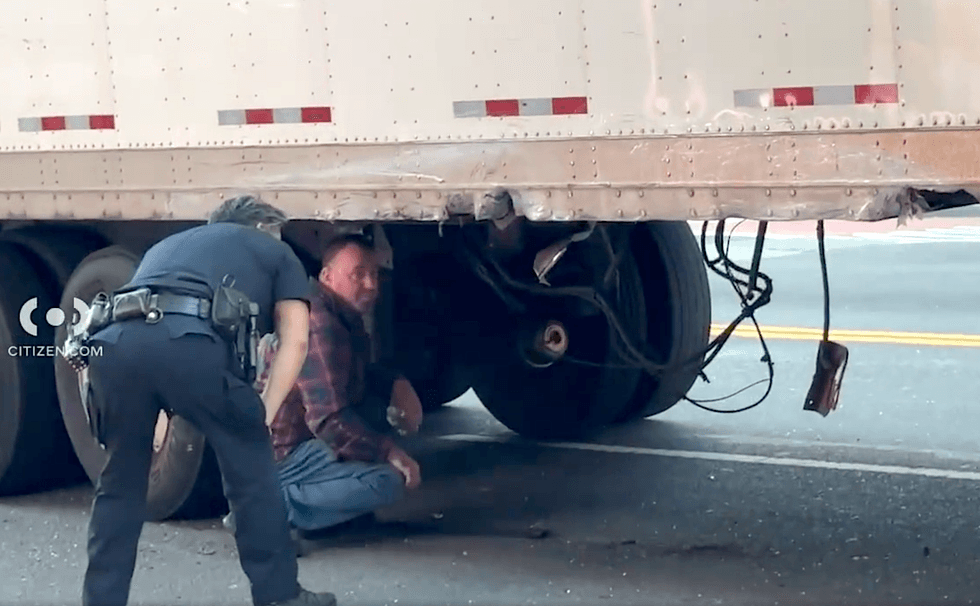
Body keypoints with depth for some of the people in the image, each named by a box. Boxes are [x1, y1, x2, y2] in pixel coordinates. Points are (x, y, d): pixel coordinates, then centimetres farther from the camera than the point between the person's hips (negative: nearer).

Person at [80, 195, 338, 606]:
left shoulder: (168, 245, 44)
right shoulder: (276, 251, 32)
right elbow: (294, 340, 18)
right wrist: (263, 414, 15)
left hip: (115, 340, 4)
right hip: (191, 341, -4)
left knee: (120, 481, 22)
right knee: (251, 469, 15)